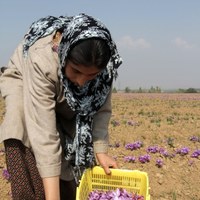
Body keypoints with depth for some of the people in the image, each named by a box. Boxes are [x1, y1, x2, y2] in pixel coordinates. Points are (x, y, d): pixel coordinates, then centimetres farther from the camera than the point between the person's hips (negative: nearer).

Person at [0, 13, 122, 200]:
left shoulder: (102, 64, -29)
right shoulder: (42, 60, -41)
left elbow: (100, 107, -13)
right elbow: (44, 133, -42)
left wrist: (101, 150, -22)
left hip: (69, 105, 4)